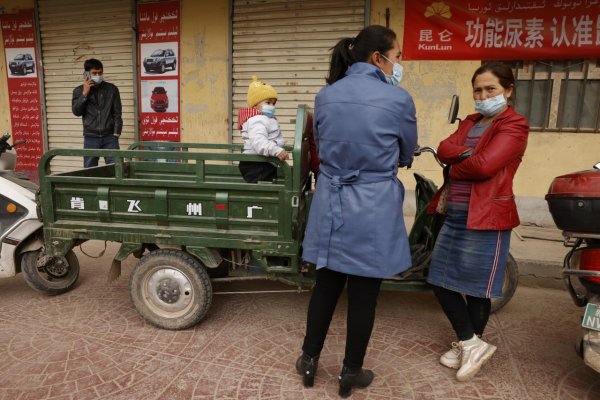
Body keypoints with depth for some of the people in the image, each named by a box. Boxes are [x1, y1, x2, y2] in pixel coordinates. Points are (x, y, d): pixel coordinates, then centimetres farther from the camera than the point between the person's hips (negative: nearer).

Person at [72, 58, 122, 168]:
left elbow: (117, 113, 3)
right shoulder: (79, 90, 6)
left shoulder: (111, 89, 3)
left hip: (109, 136, -1)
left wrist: (116, 133, -4)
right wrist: (84, 93, -10)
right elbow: (76, 111, -4)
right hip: (90, 137, 1)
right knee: (89, 169, 5)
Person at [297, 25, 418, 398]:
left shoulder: (325, 96, 2)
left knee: (326, 286, 18)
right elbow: (406, 156, 5)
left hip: (331, 206, 4)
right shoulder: (399, 99, -10)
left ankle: (309, 360, 33)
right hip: (374, 211, -4)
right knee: (364, 293, 11)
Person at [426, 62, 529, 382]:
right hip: (454, 215, 8)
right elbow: (444, 148, 1)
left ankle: (470, 344, 25)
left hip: (485, 217, -8)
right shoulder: (469, 123, 18)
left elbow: (484, 165, -20)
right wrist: (467, 153, -17)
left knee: (476, 287, 4)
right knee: (440, 281, 9)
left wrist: (453, 167, -4)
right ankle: (470, 344, 23)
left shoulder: (514, 126, -5)